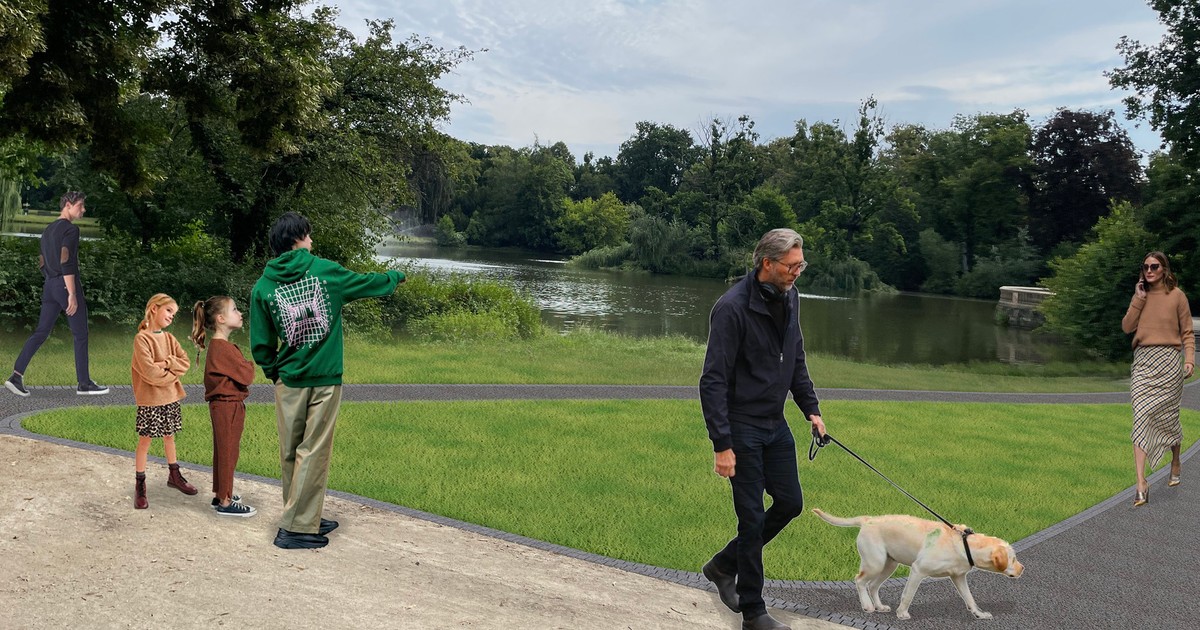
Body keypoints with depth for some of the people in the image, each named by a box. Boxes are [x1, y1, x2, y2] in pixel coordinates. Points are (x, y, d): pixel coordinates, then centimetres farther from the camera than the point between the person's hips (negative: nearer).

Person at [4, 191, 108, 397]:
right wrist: (72, 294, -22)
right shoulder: (70, 228, -11)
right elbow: (66, 262, -20)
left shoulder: (48, 230, 18)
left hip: (50, 287, 8)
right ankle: (84, 383, 6)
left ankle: (16, 376, -3)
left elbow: (42, 262, 20)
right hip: (67, 285, -8)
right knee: (80, 335, 1)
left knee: (40, 332, 7)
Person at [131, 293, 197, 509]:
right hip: (149, 399, -6)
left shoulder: (169, 338, 8)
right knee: (145, 441, 1)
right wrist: (173, 373, -8)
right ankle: (140, 486, 9)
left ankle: (174, 476, 30)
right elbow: (150, 373, -20)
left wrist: (166, 363, -16)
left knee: (169, 436, 17)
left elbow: (185, 362, 0)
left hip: (171, 396, 6)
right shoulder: (141, 338, -13)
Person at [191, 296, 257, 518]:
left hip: (222, 406, 10)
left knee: (223, 452, 18)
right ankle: (225, 503, 6)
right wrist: (250, 365, -2)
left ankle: (220, 495, 28)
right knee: (228, 454, -2)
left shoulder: (218, 346, 12)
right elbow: (246, 376, -21)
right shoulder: (223, 349, -21)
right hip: (228, 407, -10)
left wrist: (244, 367, -1)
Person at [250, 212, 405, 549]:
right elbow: (367, 283, 13)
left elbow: (261, 345, 1)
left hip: (288, 381, 3)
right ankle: (296, 527, 1)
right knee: (313, 453, 0)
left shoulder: (262, 287, 1)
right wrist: (396, 277, 32)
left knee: (291, 454, 13)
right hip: (325, 381, -3)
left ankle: (307, 518, 22)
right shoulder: (324, 270, -4)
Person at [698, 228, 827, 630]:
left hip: (775, 423, 8)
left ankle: (723, 566, 28)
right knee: (752, 516, -2)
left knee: (790, 503, 11)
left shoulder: (789, 298, 3)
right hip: (741, 427, -8)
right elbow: (713, 381, -21)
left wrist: (811, 409, 11)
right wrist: (722, 445, -24)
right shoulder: (733, 307, -21)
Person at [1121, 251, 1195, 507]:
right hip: (1142, 361, 2)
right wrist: (1139, 300, -4)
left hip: (1167, 361, -2)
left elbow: (1187, 332, 3)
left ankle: (1175, 464, 37)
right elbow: (1127, 327, 2)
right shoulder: (1140, 295, 11)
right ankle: (1141, 484, -13)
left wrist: (1189, 359, -9)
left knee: (1168, 416, 8)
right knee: (1141, 418, -8)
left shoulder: (1176, 295, 1)